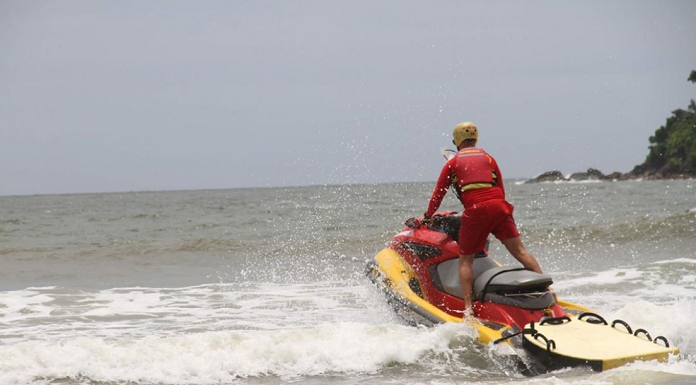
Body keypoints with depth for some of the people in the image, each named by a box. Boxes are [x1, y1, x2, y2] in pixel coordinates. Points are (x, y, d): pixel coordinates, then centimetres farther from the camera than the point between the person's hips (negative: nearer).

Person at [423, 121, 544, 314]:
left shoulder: (452, 164, 15)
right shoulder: (488, 158, 22)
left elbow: (438, 194, 17)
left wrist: (427, 216, 31)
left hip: (475, 211, -3)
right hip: (499, 207, 3)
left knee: (465, 260, 4)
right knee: (519, 251, 4)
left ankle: (468, 307, -10)